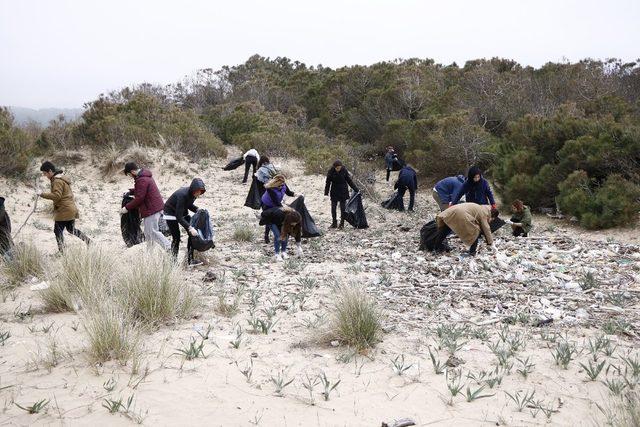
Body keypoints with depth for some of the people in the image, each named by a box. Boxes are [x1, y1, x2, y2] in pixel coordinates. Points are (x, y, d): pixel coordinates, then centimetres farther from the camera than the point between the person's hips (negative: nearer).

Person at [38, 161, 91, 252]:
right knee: (71, 229, 22)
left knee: (58, 230, -2)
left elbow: (56, 195, -27)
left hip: (64, 211, -10)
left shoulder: (57, 181, -17)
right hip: (71, 209, 10)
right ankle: (88, 241, 21)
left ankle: (61, 251, -1)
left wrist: (42, 194, -23)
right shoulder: (63, 178, 15)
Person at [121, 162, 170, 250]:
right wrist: (131, 191, 15)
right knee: (148, 232, 17)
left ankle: (169, 249, -9)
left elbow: (139, 198, -20)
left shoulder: (142, 180, -20)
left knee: (153, 232, -8)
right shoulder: (145, 175, 13)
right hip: (155, 206, 11)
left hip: (152, 209, -11)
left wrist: (127, 208, -13)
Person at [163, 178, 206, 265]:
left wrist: (197, 210, -11)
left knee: (192, 234, -3)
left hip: (183, 212, 7)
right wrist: (190, 228, -41)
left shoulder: (192, 193, -15)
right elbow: (179, 217, -35)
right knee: (176, 237, -8)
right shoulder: (182, 195, -36)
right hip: (171, 213, -7)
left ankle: (190, 259, 1)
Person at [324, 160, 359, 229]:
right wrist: (326, 193, -4)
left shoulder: (344, 171, -9)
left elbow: (349, 181, 0)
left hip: (343, 192, -1)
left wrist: (356, 189, 1)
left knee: (343, 208, 1)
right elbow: (328, 183, -2)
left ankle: (342, 223, 10)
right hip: (334, 192, 1)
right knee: (333, 208, 2)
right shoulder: (331, 172, -9)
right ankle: (334, 223, 12)